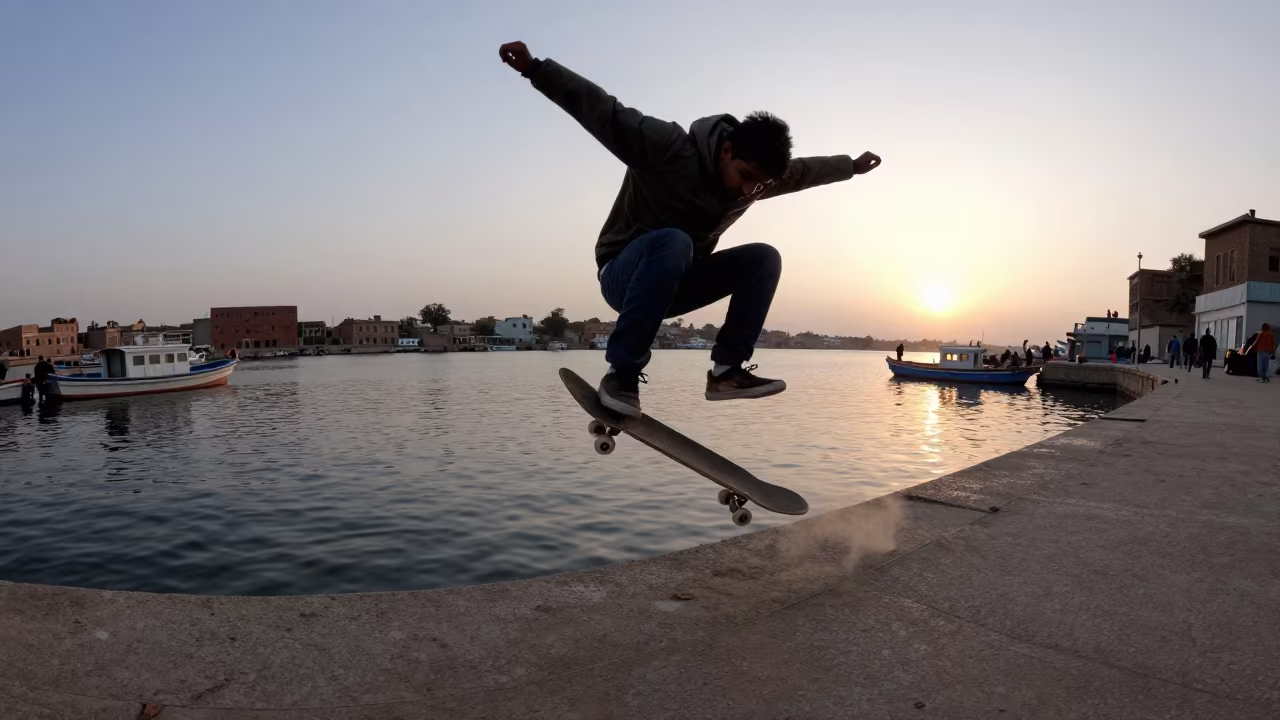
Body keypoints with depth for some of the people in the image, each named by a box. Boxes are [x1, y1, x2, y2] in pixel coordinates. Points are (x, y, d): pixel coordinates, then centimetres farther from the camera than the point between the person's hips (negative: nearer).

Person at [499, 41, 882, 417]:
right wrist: (535, 67, -34)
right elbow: (605, 112, -27)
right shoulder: (669, 148, -22)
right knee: (673, 242, -40)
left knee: (764, 258, -10)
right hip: (625, 276, -7)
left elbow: (803, 170, 18)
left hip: (677, 280, 7)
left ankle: (726, 370, -15)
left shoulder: (754, 174, 0)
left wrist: (851, 166, 32)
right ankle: (622, 373, -35)